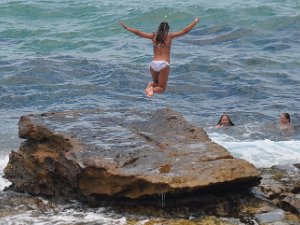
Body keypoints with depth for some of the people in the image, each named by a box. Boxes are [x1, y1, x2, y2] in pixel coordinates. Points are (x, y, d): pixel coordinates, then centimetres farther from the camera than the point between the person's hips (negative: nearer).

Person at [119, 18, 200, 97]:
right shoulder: (170, 36, 5)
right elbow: (185, 31, 6)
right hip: (164, 64, -3)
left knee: (156, 83, 27)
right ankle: (153, 90, -29)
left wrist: (126, 27, 28)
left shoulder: (153, 36, 11)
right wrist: (195, 21, 18)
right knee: (161, 89, 5)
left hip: (153, 64, 3)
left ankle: (151, 85, -8)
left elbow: (138, 32, 16)